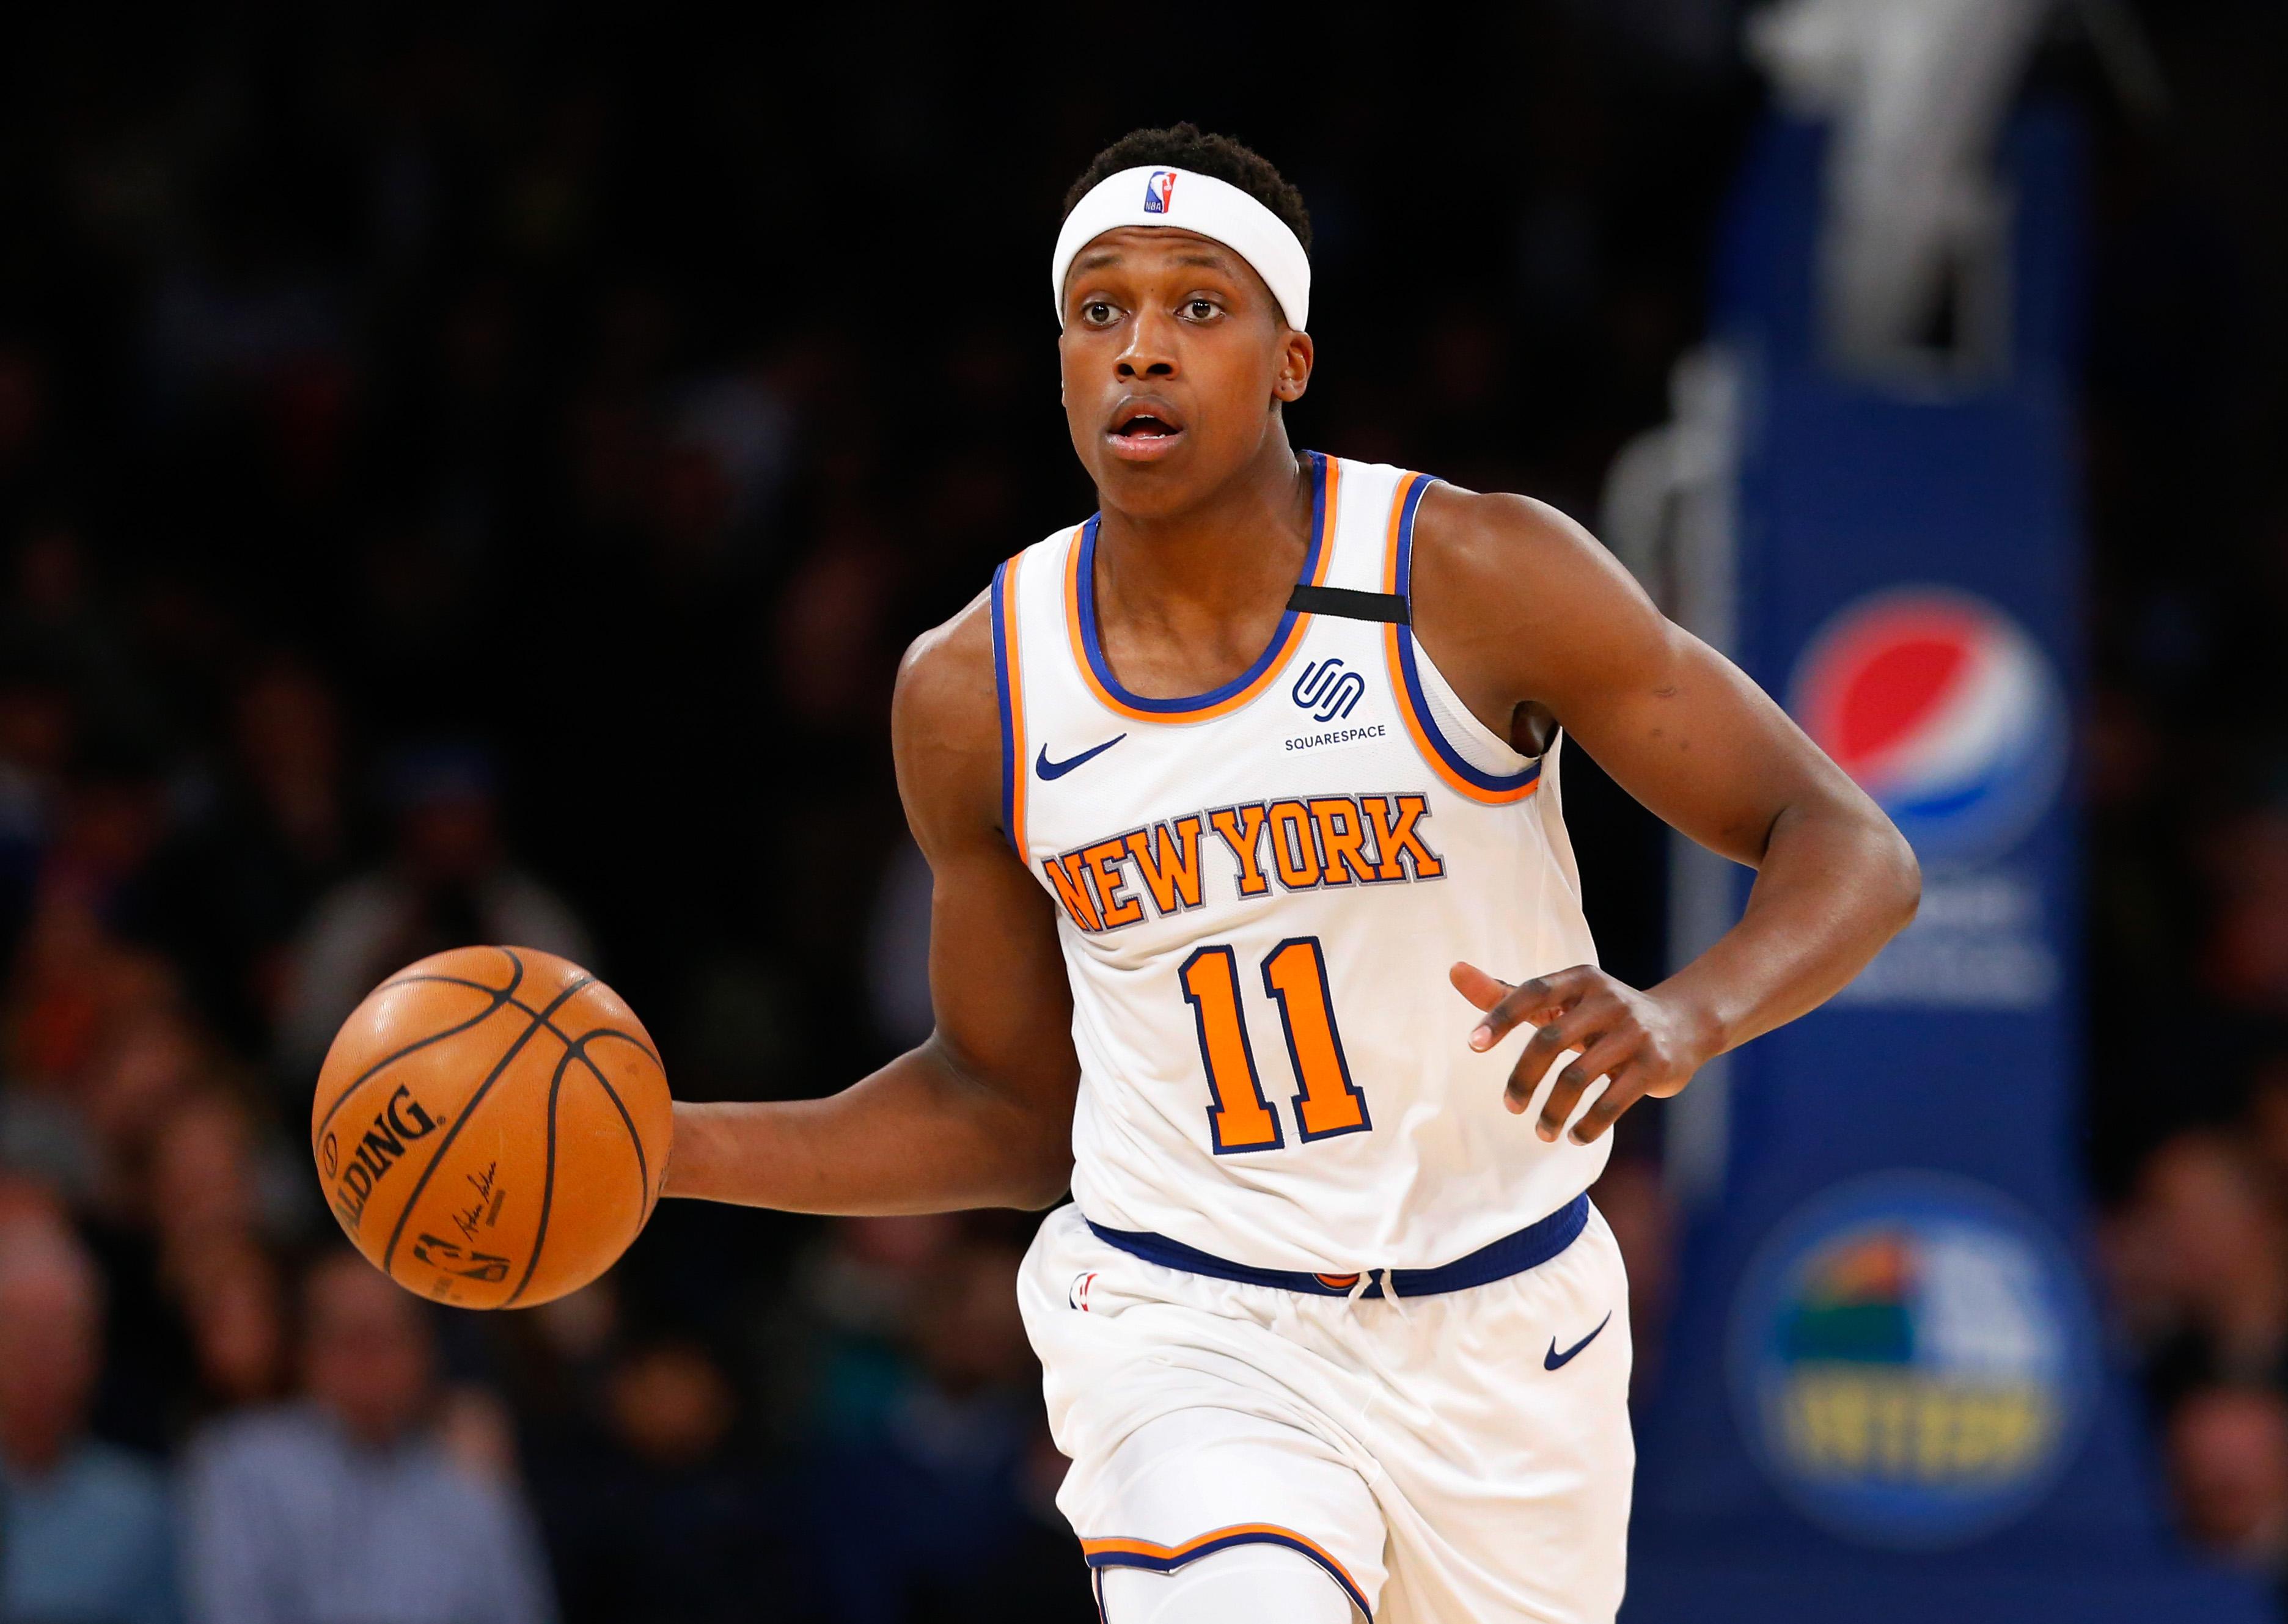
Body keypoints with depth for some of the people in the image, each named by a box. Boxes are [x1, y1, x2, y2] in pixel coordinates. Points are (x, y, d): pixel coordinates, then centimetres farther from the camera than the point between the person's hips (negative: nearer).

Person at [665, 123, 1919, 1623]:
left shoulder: (1475, 581, -13)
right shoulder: (976, 693, -4)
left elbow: (1853, 851, -12)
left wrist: (1681, 1021, -33)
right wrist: (654, 1147, -2)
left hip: (1499, 1340, 1)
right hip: (1187, 1334, 0)